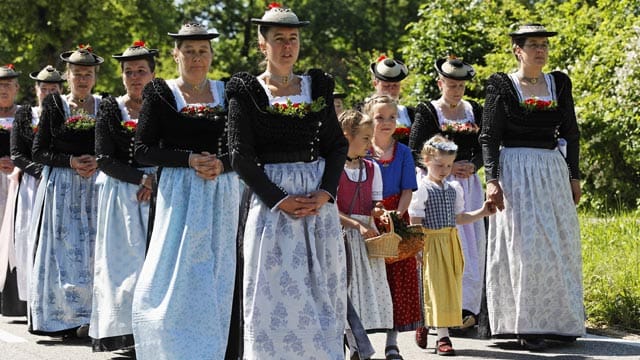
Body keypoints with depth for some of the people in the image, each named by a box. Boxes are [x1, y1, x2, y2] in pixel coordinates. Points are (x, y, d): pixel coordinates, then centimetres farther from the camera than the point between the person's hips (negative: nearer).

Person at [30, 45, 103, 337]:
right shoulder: (54, 106, 4)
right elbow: (38, 151, 3)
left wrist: (98, 162, -10)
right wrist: (71, 162, -10)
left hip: (97, 186, 1)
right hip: (62, 188, -1)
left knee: (94, 250, -4)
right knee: (64, 250, -5)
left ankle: (91, 315, -2)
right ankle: (63, 317, -2)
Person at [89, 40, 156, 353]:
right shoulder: (110, 109, 3)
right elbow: (105, 159, -4)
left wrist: (156, 181, -14)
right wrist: (142, 178, -14)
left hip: (156, 194, 1)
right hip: (121, 195, -1)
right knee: (124, 263, -3)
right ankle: (120, 334, -1)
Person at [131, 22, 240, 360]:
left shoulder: (226, 92, 8)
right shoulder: (159, 92, 1)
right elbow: (142, 149, -4)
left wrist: (221, 164, -11)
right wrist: (190, 160, -14)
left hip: (222, 194, 3)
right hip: (178, 193, -3)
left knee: (216, 280, 2)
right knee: (175, 276, -7)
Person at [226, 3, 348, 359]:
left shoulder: (318, 86, 10)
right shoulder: (246, 91, -1)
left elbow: (337, 144, 9)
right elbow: (241, 156, -6)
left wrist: (326, 192, -7)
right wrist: (279, 200, -14)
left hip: (318, 199, 3)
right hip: (271, 201, -3)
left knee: (321, 290, 4)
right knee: (275, 293, -4)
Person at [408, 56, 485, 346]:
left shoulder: (474, 111, 12)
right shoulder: (427, 112, -1)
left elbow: (483, 149, 14)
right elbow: (415, 154, -5)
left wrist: (472, 166, -7)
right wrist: (447, 166, -13)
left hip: (469, 185, 5)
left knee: (473, 245, 0)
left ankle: (468, 307, 6)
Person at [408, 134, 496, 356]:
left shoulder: (454, 189, 12)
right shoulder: (422, 189, -8)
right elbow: (416, 223, -10)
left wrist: (482, 212, 8)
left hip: (451, 244, 7)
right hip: (431, 244, -7)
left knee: (451, 287, 7)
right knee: (436, 288, -6)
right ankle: (442, 337, -5)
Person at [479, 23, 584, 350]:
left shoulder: (559, 83, 10)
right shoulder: (501, 85, -2)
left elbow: (571, 134, 14)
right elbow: (489, 136, -5)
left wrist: (574, 176, 9)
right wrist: (492, 179, -14)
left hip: (553, 172, 5)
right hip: (515, 171, -4)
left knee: (559, 246, 5)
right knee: (523, 246, -7)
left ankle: (557, 320, 15)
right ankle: (527, 326, -3)